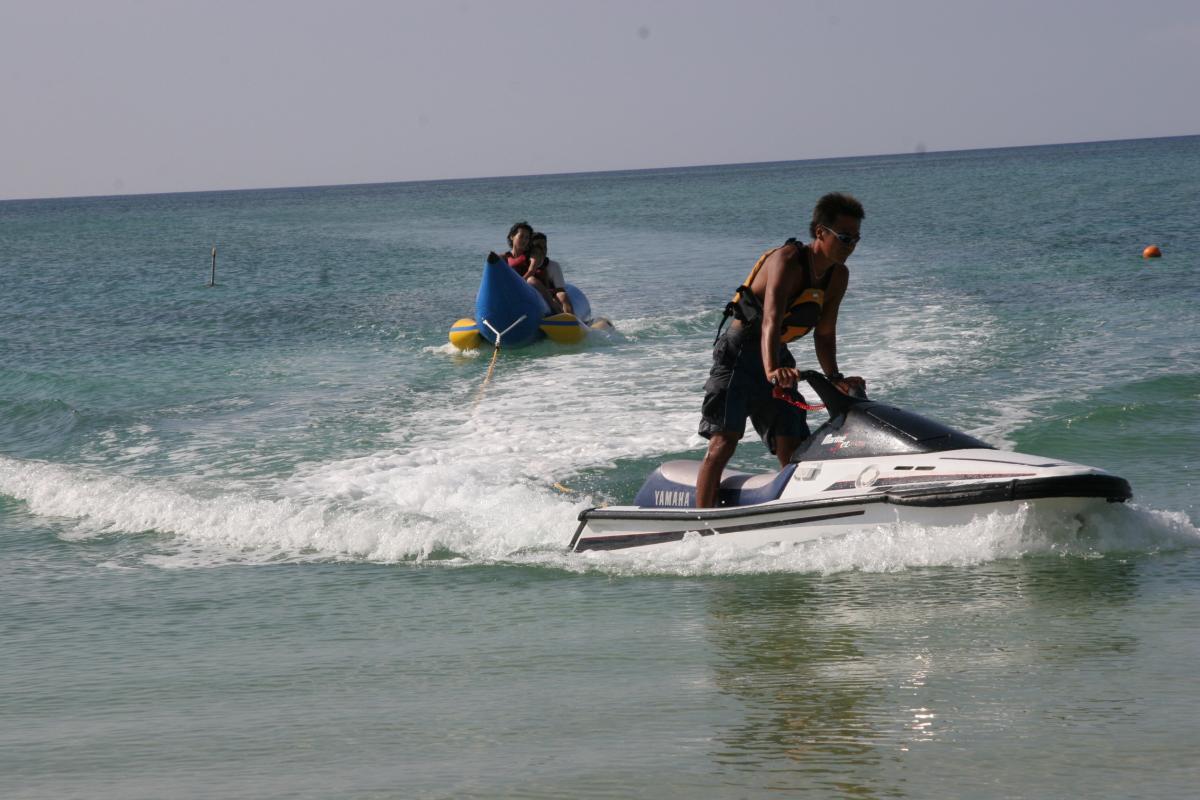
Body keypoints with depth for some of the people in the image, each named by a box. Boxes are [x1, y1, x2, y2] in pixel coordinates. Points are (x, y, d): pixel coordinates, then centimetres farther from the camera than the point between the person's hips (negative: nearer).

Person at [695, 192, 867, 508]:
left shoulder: (838, 277, 3)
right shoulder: (787, 260, -21)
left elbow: (824, 334, 11)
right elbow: (771, 321, -35)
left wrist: (834, 378, -4)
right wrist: (772, 370, -50)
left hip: (779, 360, 8)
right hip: (738, 354, -7)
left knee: (794, 453, -2)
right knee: (723, 442, -17)